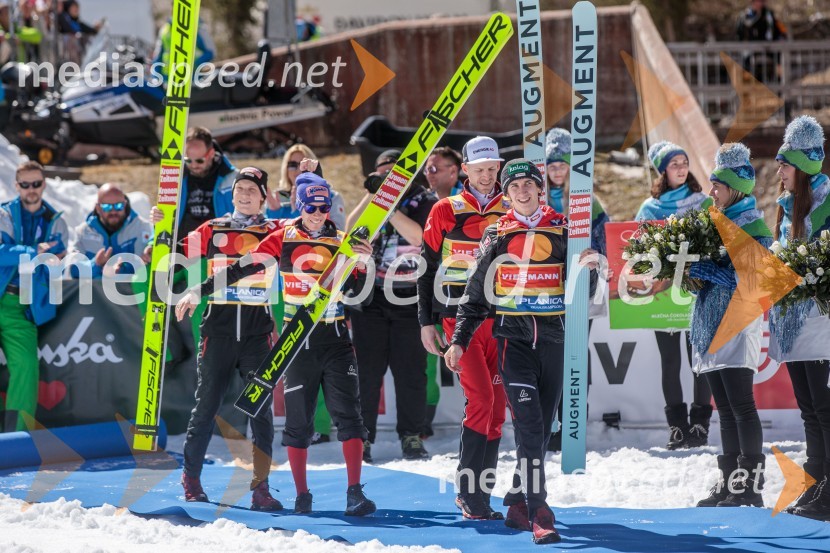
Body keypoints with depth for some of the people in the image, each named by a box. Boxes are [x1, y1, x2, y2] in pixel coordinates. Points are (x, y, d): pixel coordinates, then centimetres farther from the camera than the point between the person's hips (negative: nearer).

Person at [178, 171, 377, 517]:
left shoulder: (342, 242, 4)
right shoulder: (283, 238, 0)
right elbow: (239, 270, 0)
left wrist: (364, 264, -15)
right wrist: (199, 292, -3)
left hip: (336, 338, 1)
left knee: (348, 414, -8)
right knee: (298, 420, 2)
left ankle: (355, 492, -8)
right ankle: (302, 495, 11)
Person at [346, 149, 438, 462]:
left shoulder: (425, 202, 3)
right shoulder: (370, 200, 14)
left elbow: (417, 235, -15)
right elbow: (351, 231, -2)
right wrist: (372, 195, -9)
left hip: (409, 298, -2)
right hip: (370, 297, 2)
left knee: (411, 371, -1)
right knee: (367, 369, -1)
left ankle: (411, 436, 8)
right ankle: (362, 437, 3)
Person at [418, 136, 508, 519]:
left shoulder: (510, 212, 9)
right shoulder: (445, 211, 3)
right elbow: (427, 268, 5)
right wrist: (426, 321, 1)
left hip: (500, 319, 3)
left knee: (496, 406, 2)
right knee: (480, 398, -15)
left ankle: (480, 496, 8)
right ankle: (467, 490, -7)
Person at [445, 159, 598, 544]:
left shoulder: (562, 230, 6)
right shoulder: (497, 235, 6)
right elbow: (476, 292, 10)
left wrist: (588, 271, -16)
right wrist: (459, 340, 4)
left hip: (553, 338, 2)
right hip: (514, 337, -2)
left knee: (541, 428, 7)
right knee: (529, 425, -14)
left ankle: (518, 503, 22)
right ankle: (539, 514, -19)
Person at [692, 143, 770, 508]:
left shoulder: (753, 225, -7)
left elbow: (749, 277, -18)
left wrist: (704, 270, -19)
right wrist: (688, 267, 3)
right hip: (710, 325, 9)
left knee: (741, 406, -9)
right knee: (725, 409, 10)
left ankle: (750, 485, -9)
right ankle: (730, 481, 14)